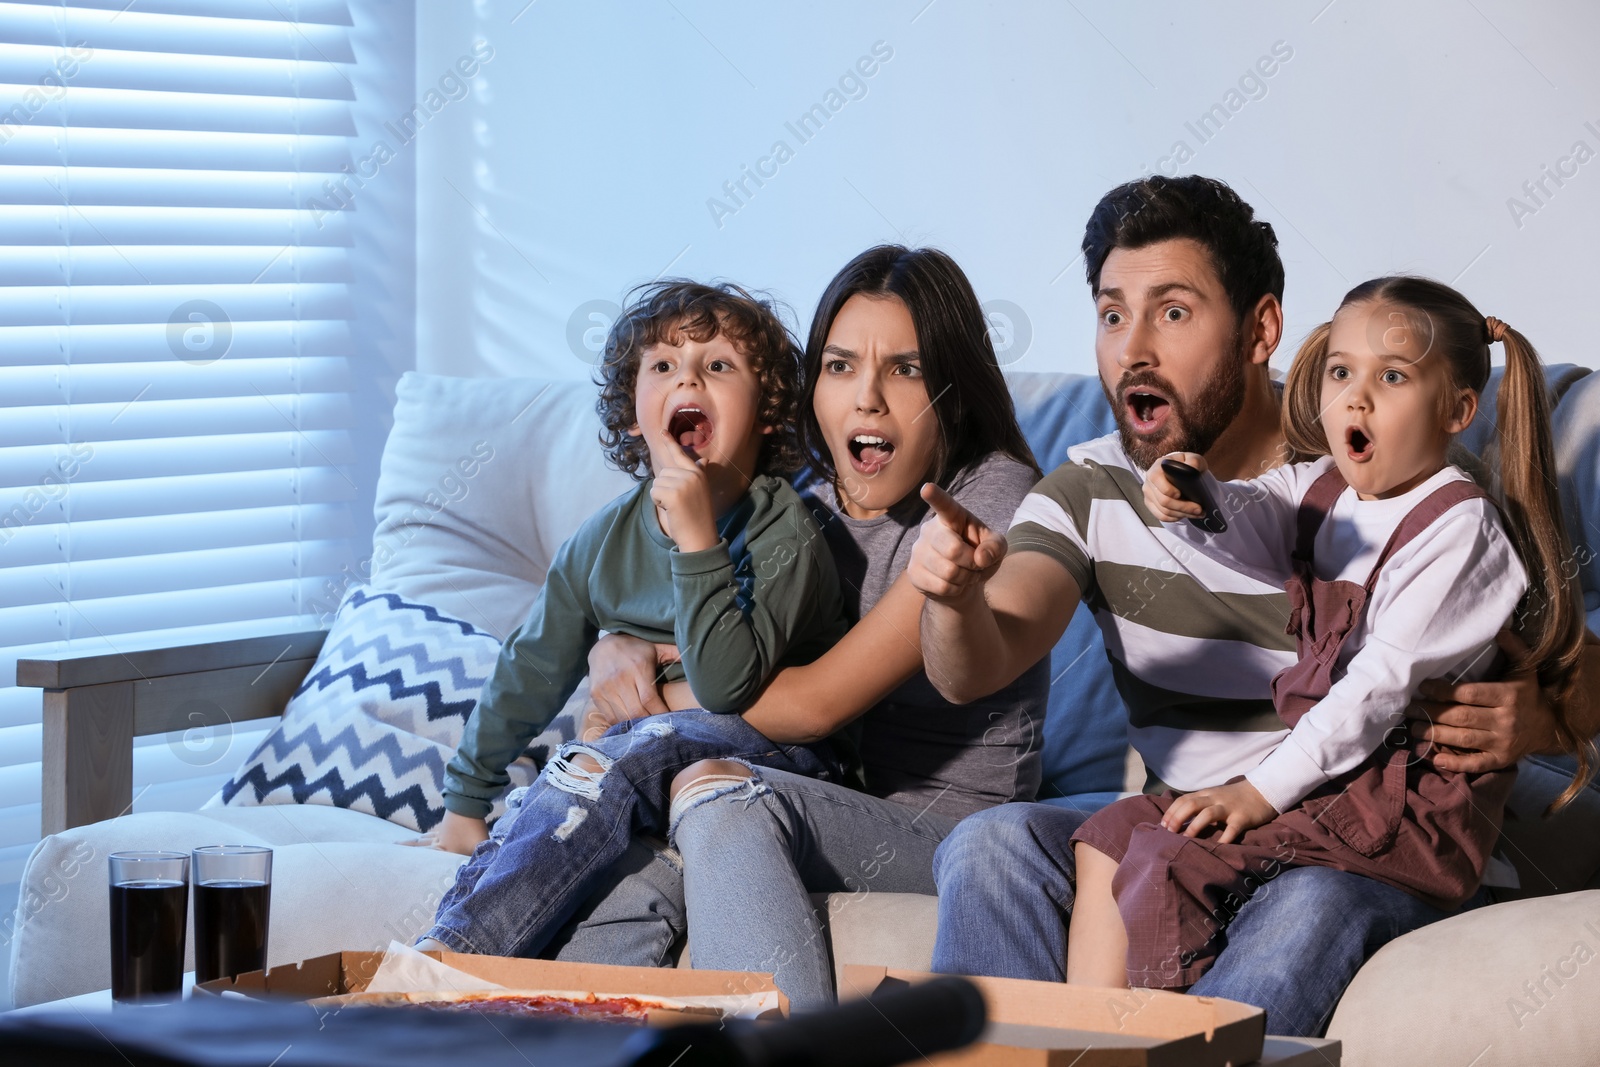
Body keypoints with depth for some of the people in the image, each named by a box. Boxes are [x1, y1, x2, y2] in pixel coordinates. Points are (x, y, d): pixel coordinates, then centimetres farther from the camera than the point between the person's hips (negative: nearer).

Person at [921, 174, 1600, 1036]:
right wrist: (955, 599, -39)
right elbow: (974, 670, -14)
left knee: (1312, 905, -37)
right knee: (993, 844, -24)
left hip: (1372, 863, -3)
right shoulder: (1090, 493, 2)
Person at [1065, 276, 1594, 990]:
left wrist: (1265, 789, -21)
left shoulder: (1457, 528, -12)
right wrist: (1187, 497, -28)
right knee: (1115, 832, 2)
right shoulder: (1319, 490, 13)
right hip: (1329, 776, 9)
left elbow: (1385, 683, -18)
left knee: (1172, 860, -22)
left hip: (1412, 798, -9)